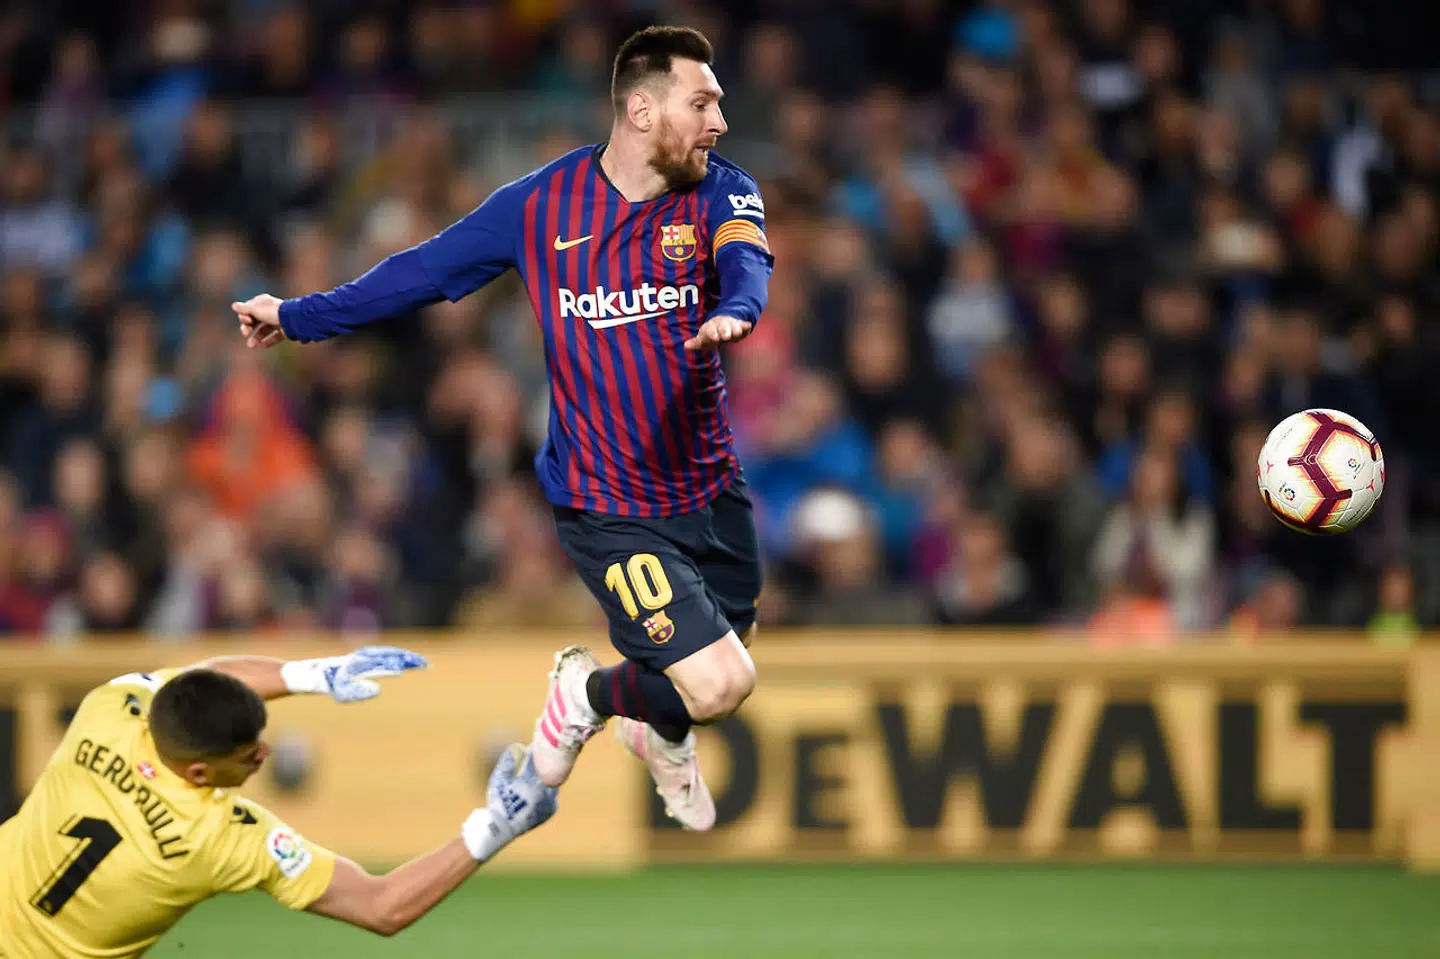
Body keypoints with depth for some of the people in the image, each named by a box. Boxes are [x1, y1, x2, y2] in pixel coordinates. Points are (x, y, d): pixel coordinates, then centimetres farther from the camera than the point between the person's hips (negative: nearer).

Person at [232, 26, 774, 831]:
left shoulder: (723, 192, -7)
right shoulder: (540, 204, -10)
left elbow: (746, 260, -29)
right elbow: (428, 269, 3)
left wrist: (733, 310, -53)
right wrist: (300, 317, 8)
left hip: (711, 485, 4)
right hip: (607, 506, -4)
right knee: (718, 683, -14)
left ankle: (661, 727, 54)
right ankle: (593, 694, 19)